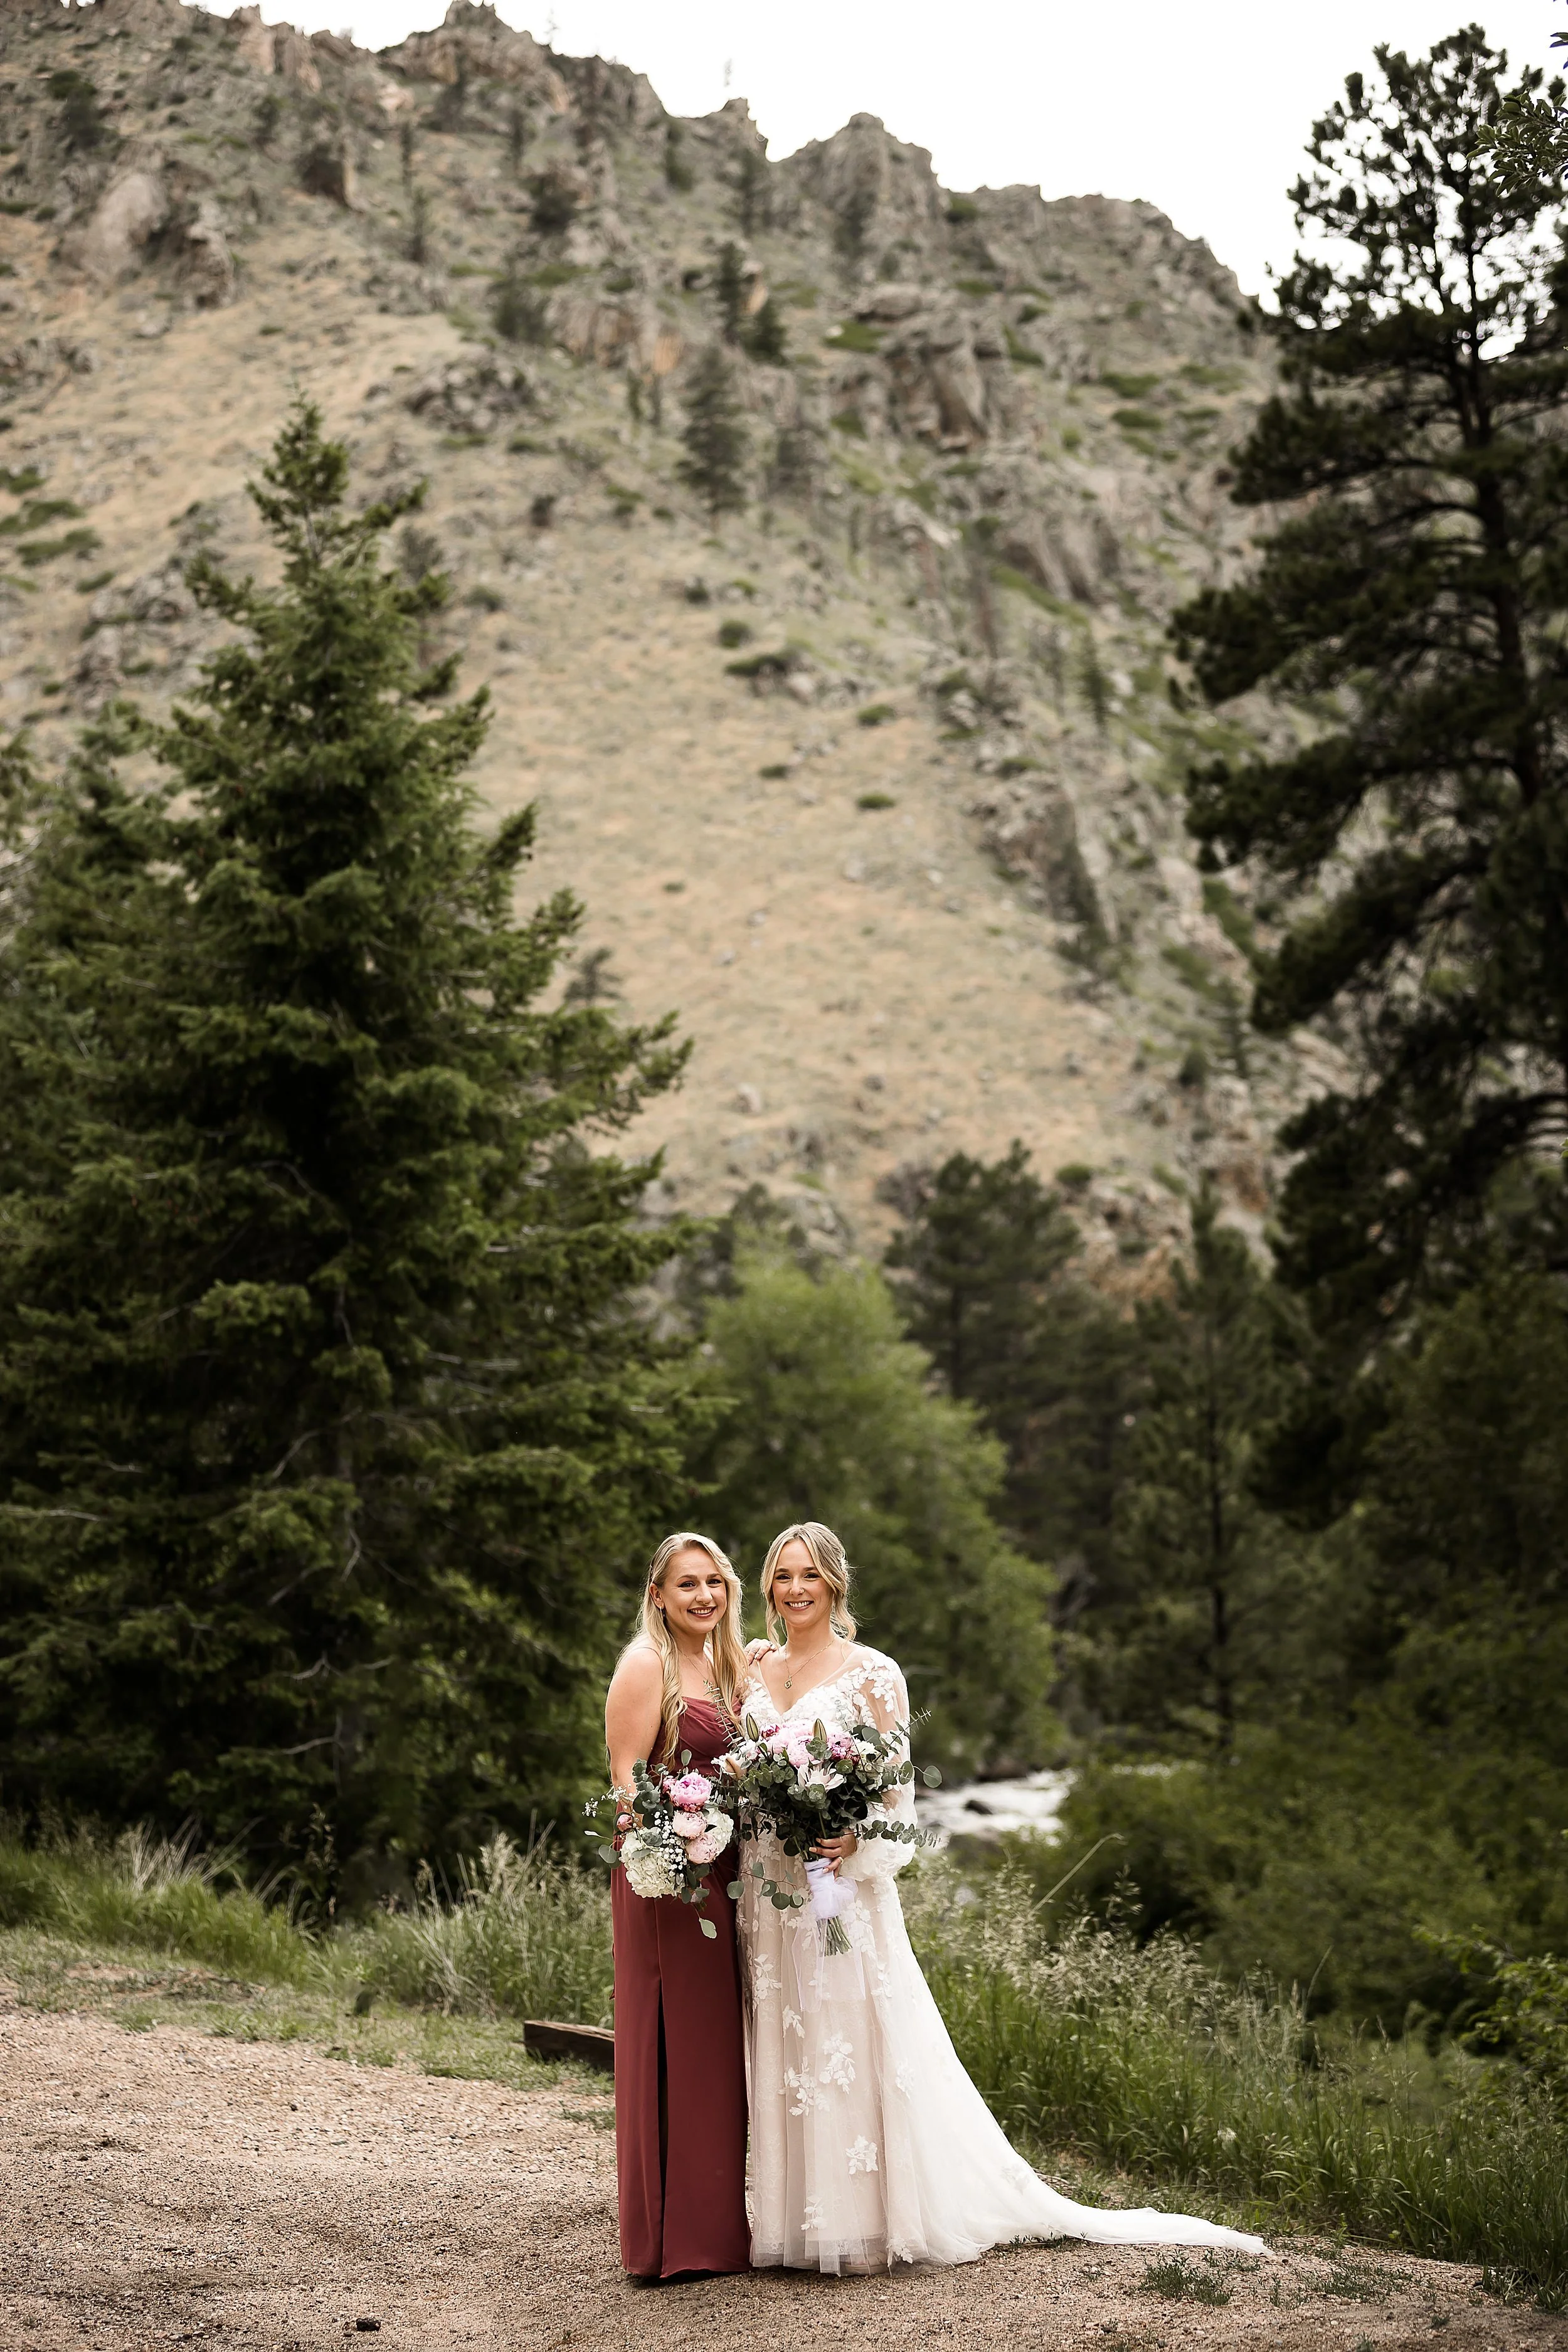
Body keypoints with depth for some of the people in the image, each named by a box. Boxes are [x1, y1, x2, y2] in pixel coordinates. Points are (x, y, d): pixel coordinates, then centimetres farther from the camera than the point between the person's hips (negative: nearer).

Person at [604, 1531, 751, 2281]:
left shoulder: (728, 1663, 16)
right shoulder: (646, 1664, -9)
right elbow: (626, 1781, -13)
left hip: (723, 1873, 8)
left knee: (719, 2043, 11)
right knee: (674, 2044, -4)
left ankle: (719, 2221, 19)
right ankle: (673, 2237, 2)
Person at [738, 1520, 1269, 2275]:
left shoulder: (870, 1673, -4)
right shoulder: (755, 1668, 11)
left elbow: (895, 1788, -7)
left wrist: (856, 1842, -22)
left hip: (841, 1887, -5)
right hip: (767, 1888, 5)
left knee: (852, 2045, -4)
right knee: (782, 2050, 8)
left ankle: (862, 2217, 5)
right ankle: (794, 2220, 16)